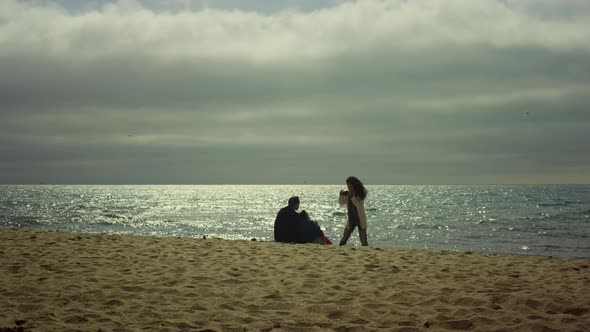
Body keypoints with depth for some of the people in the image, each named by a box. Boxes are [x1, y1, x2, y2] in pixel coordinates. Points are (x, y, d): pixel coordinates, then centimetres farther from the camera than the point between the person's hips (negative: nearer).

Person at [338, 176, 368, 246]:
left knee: (363, 241, -5)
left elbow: (359, 205, -23)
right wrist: (341, 195, -13)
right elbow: (341, 203, 4)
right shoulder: (348, 194, 3)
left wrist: (352, 197, -33)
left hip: (360, 220, -5)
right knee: (343, 240, 4)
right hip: (351, 220, 5)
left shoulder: (361, 194, -11)